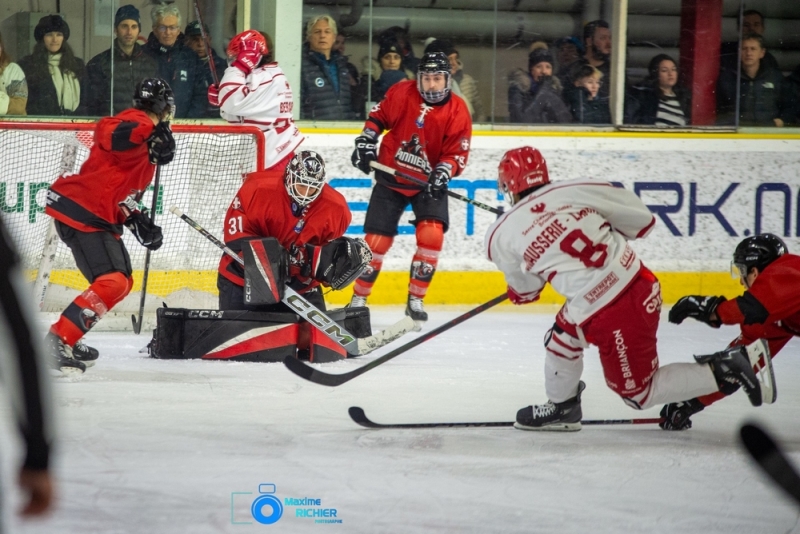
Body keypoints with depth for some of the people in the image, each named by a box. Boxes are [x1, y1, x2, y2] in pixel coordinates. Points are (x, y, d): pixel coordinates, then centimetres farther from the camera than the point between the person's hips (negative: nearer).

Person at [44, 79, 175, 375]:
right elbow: (108, 133, -35)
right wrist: (150, 133, -50)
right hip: (81, 213, -11)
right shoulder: (136, 122, -11)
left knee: (122, 281, 17)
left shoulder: (145, 142, 22)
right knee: (112, 282, -21)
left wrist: (137, 221, 12)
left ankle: (66, 342, 19)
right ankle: (58, 340, -24)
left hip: (99, 215, 11)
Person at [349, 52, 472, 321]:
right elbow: (378, 117, 6)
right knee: (377, 239, -2)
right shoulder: (402, 94, -10)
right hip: (391, 177, 0)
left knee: (432, 235, -17)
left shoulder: (457, 111, -10)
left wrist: (442, 173, -25)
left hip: (428, 182, 0)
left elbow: (457, 153, -9)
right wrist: (366, 143, -4)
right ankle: (359, 299, 13)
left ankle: (415, 300, -3)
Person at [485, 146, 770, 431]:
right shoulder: (576, 189, 2)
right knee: (562, 336, 27)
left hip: (612, 318, -6)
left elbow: (525, 288, 14)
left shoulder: (501, 235, -2)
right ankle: (560, 408, 44)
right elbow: (642, 219, 8)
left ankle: (720, 371, 2)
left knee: (639, 393, 13)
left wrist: (519, 294, 39)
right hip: (641, 285, 6)